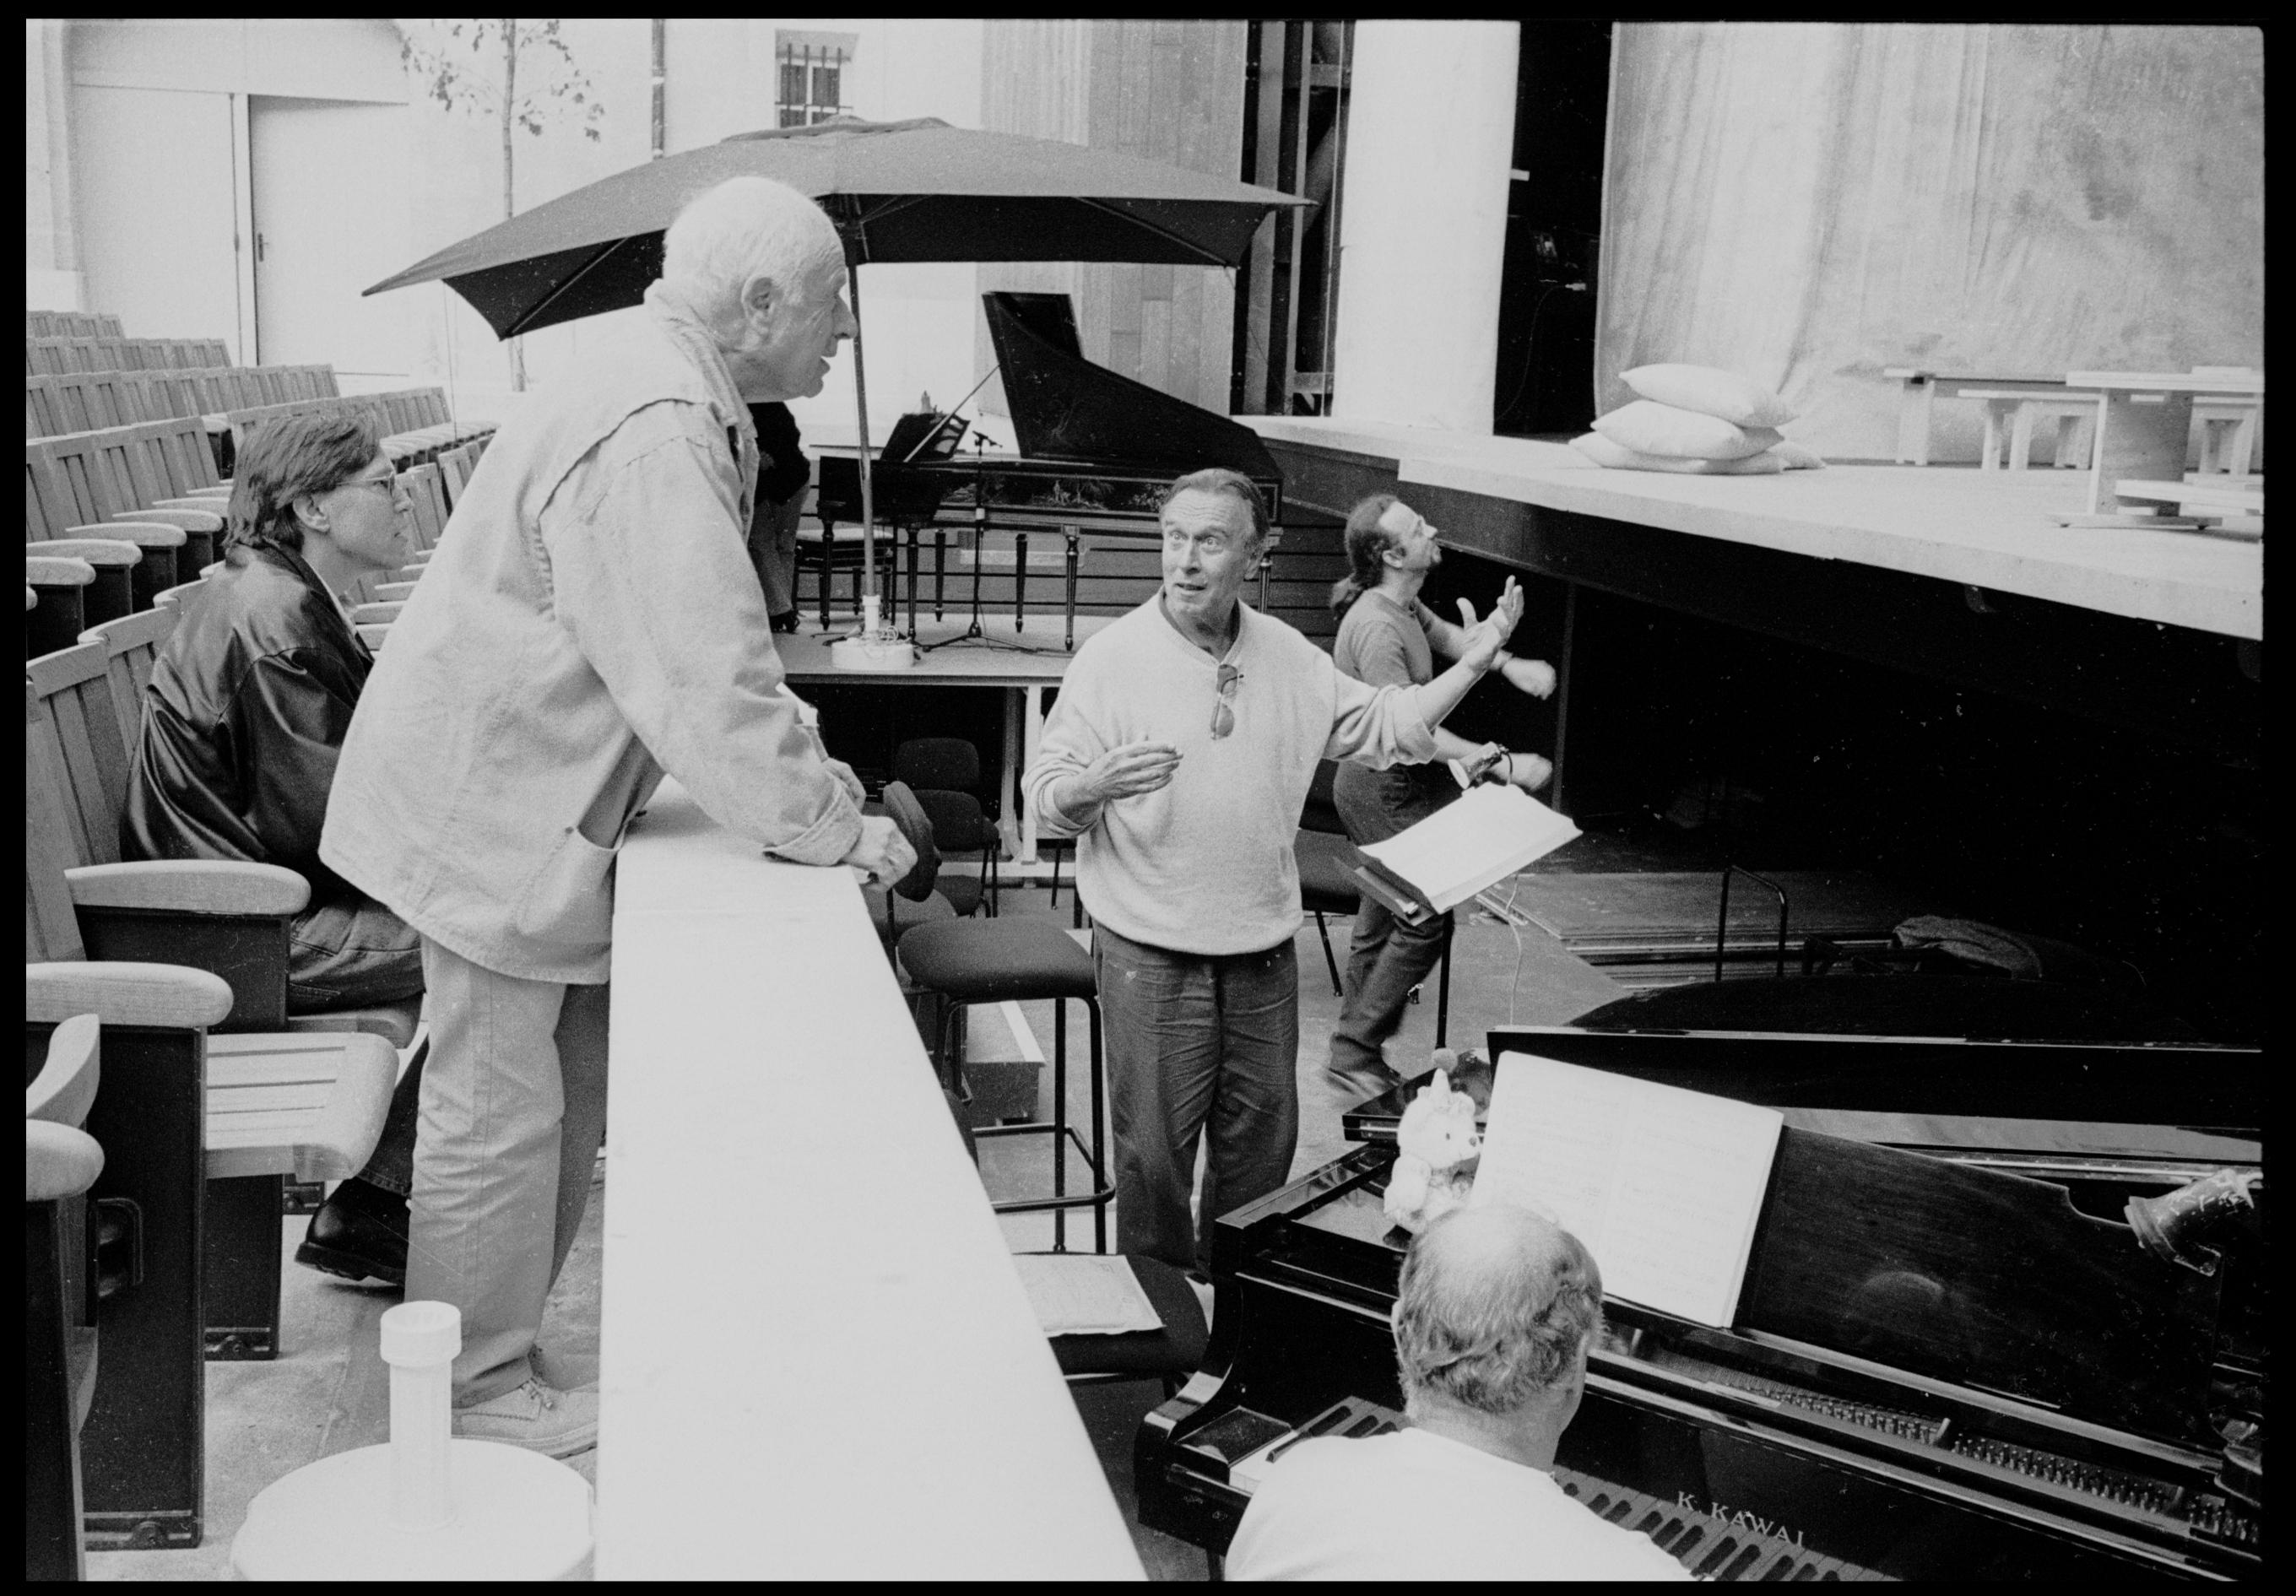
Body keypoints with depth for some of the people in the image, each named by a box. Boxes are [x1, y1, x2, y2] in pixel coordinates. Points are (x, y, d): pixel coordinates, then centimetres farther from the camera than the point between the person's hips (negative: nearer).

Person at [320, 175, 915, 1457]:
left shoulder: (687, 416, 7)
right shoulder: (652, 449, -27)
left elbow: (704, 655, 15)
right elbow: (710, 691, -30)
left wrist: (798, 765, 4)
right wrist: (835, 826, -20)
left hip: (537, 809, 10)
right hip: (494, 813, -10)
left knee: (567, 1097, 17)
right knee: (498, 1113, 3)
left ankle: (493, 1359, 31)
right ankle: (480, 1398, 19)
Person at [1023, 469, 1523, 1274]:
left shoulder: (1290, 657, 5)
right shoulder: (1112, 657, -9)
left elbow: (1387, 727, 15)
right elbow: (1045, 797, -9)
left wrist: (1470, 665, 5)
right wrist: (1095, 785, -31)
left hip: (1263, 949, 5)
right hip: (1152, 956, -4)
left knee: (1263, 1135, 15)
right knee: (1154, 1146, 2)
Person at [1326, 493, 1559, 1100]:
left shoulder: (1403, 603, 5)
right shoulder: (1376, 629, -27)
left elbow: (1444, 634, 25)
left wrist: (1510, 665, 8)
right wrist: (1503, 764, -30)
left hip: (1393, 781, 10)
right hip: (1384, 788, -10)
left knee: (1382, 919, 16)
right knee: (1426, 920, -8)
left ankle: (1354, 1051, 27)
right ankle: (1355, 1056, 0)